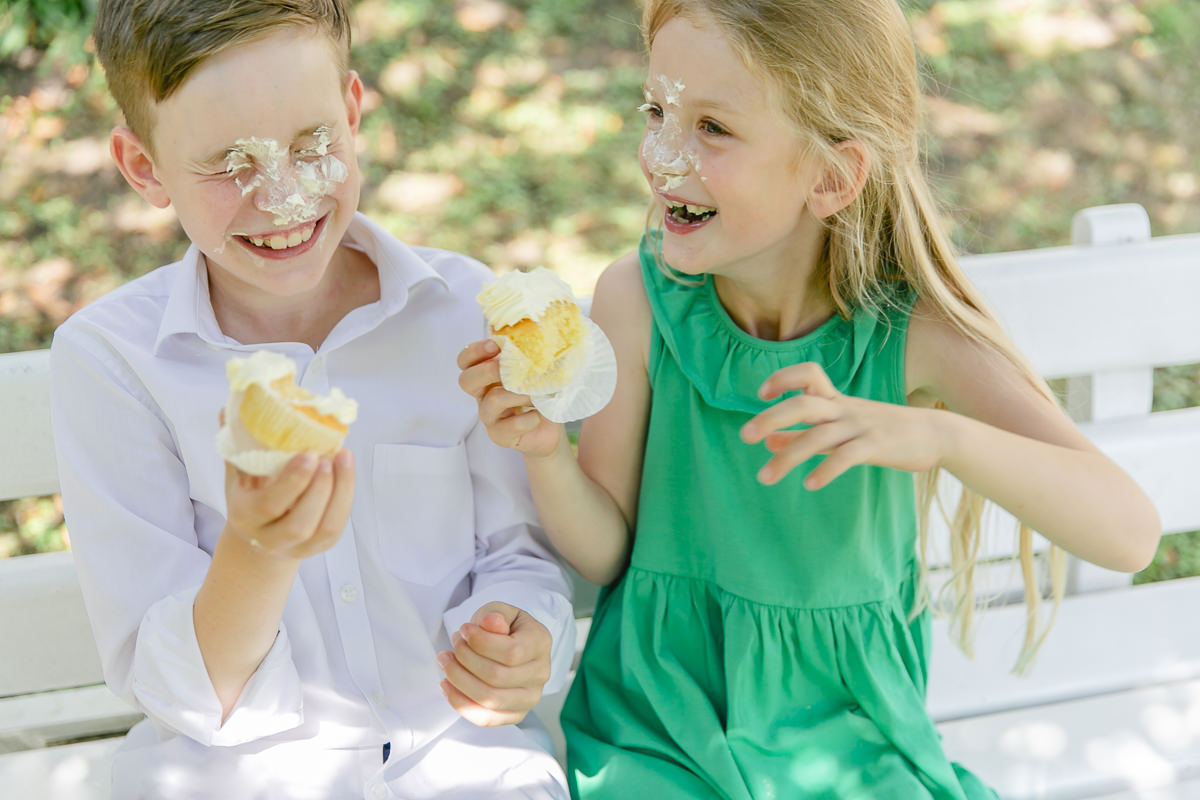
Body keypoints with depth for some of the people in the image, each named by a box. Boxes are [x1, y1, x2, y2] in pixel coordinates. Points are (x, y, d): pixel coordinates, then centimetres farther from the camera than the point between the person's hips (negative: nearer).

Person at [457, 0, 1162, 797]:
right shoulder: (637, 299, -13)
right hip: (657, 725, 0)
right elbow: (606, 551, -5)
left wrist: (938, 435, -39)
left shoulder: (914, 329, -15)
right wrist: (546, 452, -25)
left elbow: (1130, 534, -24)